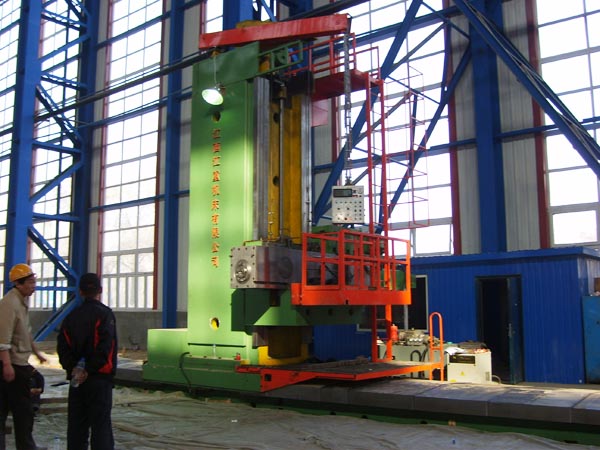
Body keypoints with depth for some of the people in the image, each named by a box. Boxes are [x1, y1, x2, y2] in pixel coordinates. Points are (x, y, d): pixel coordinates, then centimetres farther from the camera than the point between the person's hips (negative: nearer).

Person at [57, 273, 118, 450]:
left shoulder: (72, 316, 9)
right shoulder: (105, 314, -8)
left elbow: (63, 347, 1)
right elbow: (106, 348, -19)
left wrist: (72, 368, -7)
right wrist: (90, 370, -13)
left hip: (77, 378, 5)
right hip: (99, 377, -5)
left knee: (76, 424, 12)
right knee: (100, 424, -1)